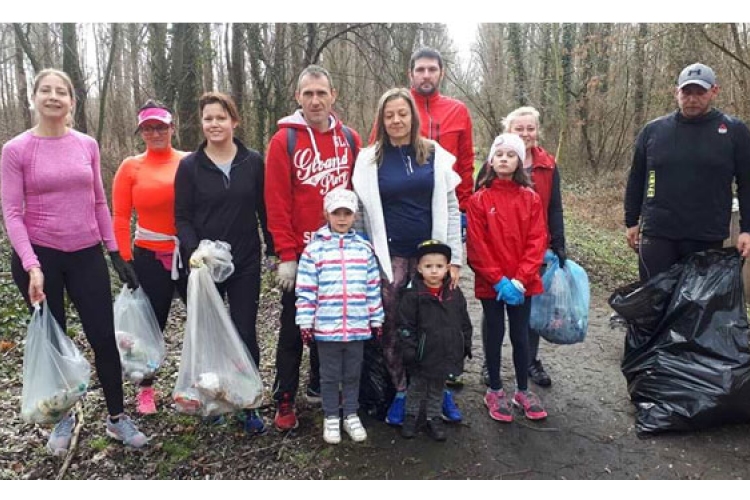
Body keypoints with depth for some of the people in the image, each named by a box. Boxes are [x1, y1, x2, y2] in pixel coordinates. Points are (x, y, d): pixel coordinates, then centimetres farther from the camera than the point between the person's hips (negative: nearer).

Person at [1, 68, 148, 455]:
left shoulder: (87, 145, 3)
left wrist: (115, 252, 7)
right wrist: (31, 267, -18)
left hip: (87, 254, 2)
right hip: (40, 256, -2)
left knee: (104, 338, 3)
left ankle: (117, 418, 19)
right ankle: (63, 419, 29)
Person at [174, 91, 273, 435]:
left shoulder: (253, 161, 2)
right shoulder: (189, 165, 0)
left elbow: (264, 209, 6)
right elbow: (182, 217, -1)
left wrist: (274, 250, 5)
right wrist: (193, 249, -18)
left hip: (245, 263, 0)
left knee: (245, 333, 3)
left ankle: (248, 406, 15)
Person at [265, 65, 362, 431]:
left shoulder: (350, 139, 5)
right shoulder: (284, 140, -5)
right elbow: (277, 202, -9)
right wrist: (286, 255, -12)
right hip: (301, 254, -3)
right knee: (293, 329, 6)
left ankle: (320, 387, 32)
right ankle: (284, 402, 18)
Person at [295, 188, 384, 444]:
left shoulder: (364, 249, 4)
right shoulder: (314, 249, -5)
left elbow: (373, 288, 8)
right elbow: (306, 291, -5)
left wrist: (376, 319, 8)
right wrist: (305, 323, -6)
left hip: (358, 327, 2)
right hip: (326, 328, -2)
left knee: (353, 374, 16)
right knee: (330, 375, 12)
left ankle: (351, 416, 32)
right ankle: (331, 418, 28)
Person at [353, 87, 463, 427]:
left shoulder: (435, 154, 4)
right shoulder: (369, 159, 3)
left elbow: (450, 208, 3)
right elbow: (366, 213, 5)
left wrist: (454, 257, -2)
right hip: (390, 256, 0)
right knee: (392, 327, 4)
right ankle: (401, 392, 22)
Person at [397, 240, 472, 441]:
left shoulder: (454, 293, -2)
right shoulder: (413, 295, -15)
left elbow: (464, 322, 7)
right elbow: (405, 326, -13)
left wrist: (466, 345, 7)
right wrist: (410, 351, -15)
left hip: (446, 353, 3)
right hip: (423, 355, -3)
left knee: (437, 389, 20)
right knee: (417, 388, 16)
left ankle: (434, 418, 36)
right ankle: (411, 416, 34)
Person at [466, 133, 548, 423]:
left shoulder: (531, 199, 1)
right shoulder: (479, 200, -5)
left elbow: (537, 242, -3)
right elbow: (476, 246, -8)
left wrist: (518, 280, -13)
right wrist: (499, 280, -14)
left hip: (522, 284, 2)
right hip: (490, 284, -2)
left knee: (520, 336, 12)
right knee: (495, 334, 10)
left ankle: (523, 391, 28)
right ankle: (495, 391, 25)